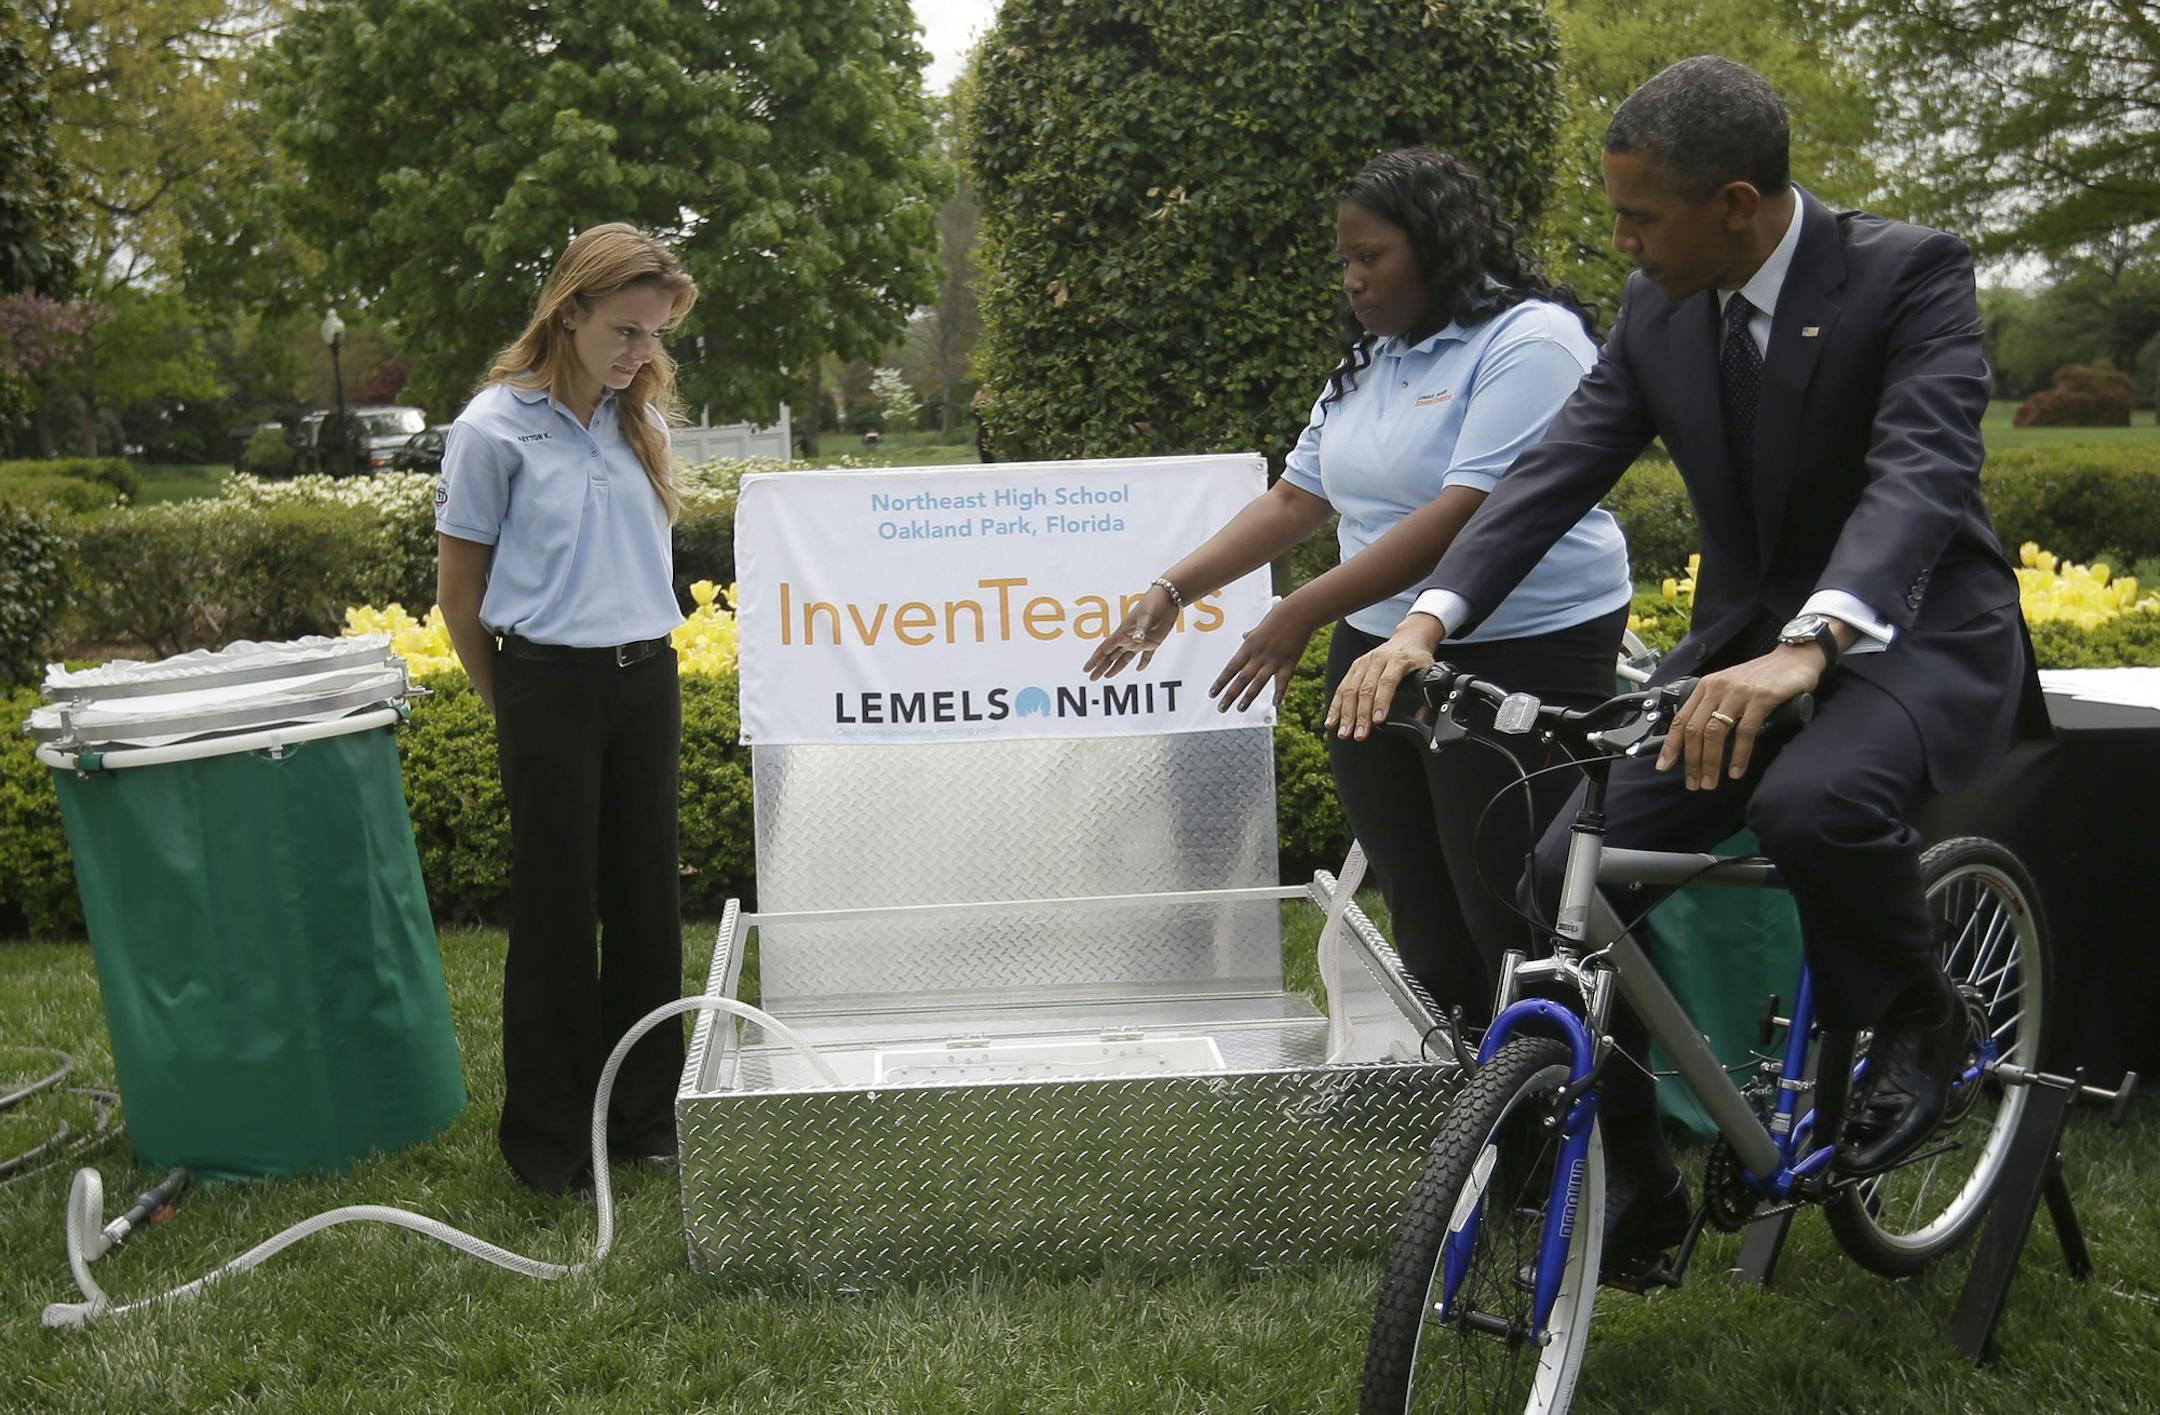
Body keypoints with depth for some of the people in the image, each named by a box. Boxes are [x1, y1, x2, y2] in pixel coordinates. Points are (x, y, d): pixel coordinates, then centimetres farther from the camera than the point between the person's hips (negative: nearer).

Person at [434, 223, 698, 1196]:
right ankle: (547, 1135, 17)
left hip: (647, 679, 5)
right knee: (557, 907, 3)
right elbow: (459, 590, -1)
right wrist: (510, 704, 6)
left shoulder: (643, 420, 7)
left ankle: (645, 1113, 23)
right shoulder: (496, 427, -9)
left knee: (646, 898, 9)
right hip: (551, 683, -5)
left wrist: (645, 653, 15)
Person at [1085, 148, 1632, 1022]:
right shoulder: (1369, 363, 15)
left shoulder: (1529, 342, -12)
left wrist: (1305, 611, -22)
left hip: (1519, 654, -7)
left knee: (1512, 926, -5)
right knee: (1422, 920, 10)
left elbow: (1466, 516, -21)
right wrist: (1172, 591, 5)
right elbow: (1294, 500, 15)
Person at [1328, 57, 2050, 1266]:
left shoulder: (1911, 273, -16)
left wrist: (1809, 646, -49)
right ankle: (1638, 1188, 8)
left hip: (1916, 634, -5)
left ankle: (1918, 1015, -4)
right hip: (1747, 640, 6)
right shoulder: (1659, 311, 0)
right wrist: (1429, 621, -24)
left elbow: (1925, 470, -31)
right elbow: (1560, 469, -7)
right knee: (1571, 874, -11)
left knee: (1817, 800, -38)